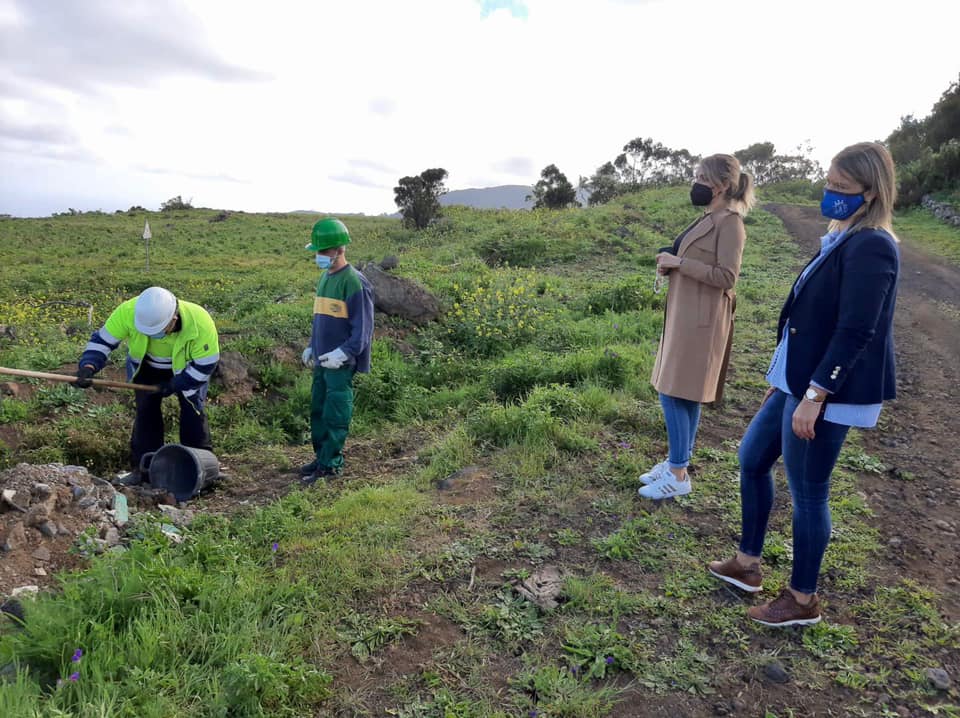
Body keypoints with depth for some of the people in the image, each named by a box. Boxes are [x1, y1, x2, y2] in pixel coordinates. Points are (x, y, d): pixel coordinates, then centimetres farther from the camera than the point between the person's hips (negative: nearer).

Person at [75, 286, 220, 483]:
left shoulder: (200, 323, -40)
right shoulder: (128, 311, -34)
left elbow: (206, 364, -28)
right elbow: (102, 339, -21)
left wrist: (174, 386, -26)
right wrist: (88, 366, -37)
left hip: (187, 369, -2)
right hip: (148, 367, 3)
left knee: (193, 413, -7)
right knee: (146, 411, 0)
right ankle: (143, 467, 12)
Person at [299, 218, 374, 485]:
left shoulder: (354, 282, -15)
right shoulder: (324, 277, 12)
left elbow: (363, 327, -17)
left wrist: (344, 352, -24)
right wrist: (311, 346, 17)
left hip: (341, 363, -9)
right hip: (322, 361, 9)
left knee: (335, 415, -2)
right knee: (318, 411, 15)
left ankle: (330, 465, 7)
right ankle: (321, 456, 28)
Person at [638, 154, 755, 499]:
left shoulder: (729, 222, -13)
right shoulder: (708, 219, 15)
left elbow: (726, 277, -20)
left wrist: (678, 262, -17)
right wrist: (669, 262, 4)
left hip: (700, 320, -10)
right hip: (685, 315, 10)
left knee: (673, 394, -7)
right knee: (684, 394, 13)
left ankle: (678, 475, 3)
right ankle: (676, 462, 23)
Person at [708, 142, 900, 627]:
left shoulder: (870, 248, -19)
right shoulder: (842, 240, 12)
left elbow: (855, 333, -24)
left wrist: (814, 396, -23)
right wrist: (784, 381, 20)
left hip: (828, 391, -10)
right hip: (799, 380, 10)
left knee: (807, 492, 3)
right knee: (752, 459, 17)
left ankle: (802, 600, 23)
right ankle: (747, 565, 33)